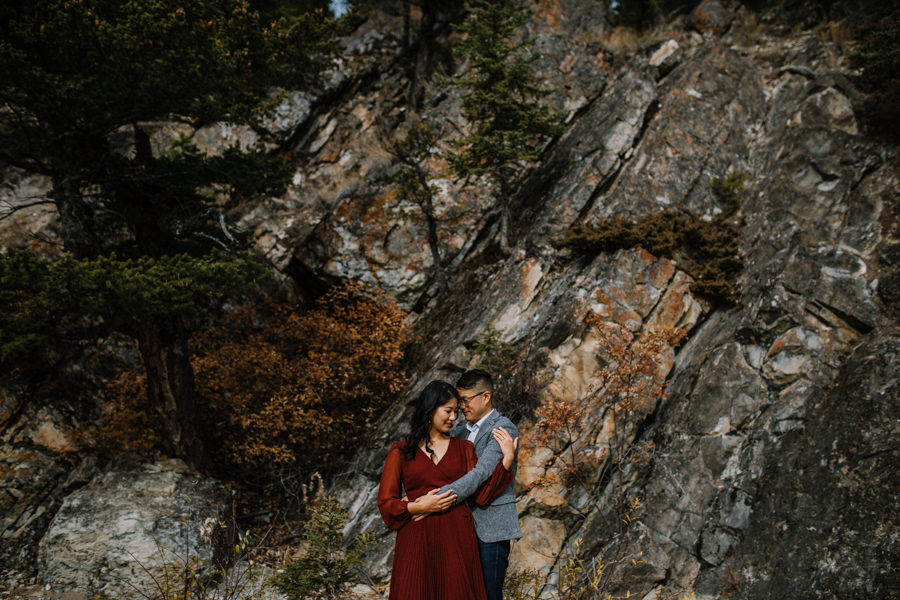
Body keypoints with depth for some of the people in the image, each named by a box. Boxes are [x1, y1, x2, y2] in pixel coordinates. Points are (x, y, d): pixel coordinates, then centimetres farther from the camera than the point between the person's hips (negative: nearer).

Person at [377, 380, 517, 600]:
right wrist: (418, 507, -15)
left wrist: (507, 459, -6)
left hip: (456, 539, 2)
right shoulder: (400, 452, 4)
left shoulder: (464, 448, 11)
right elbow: (386, 503, 1)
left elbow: (481, 495, 1)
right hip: (417, 540, -2)